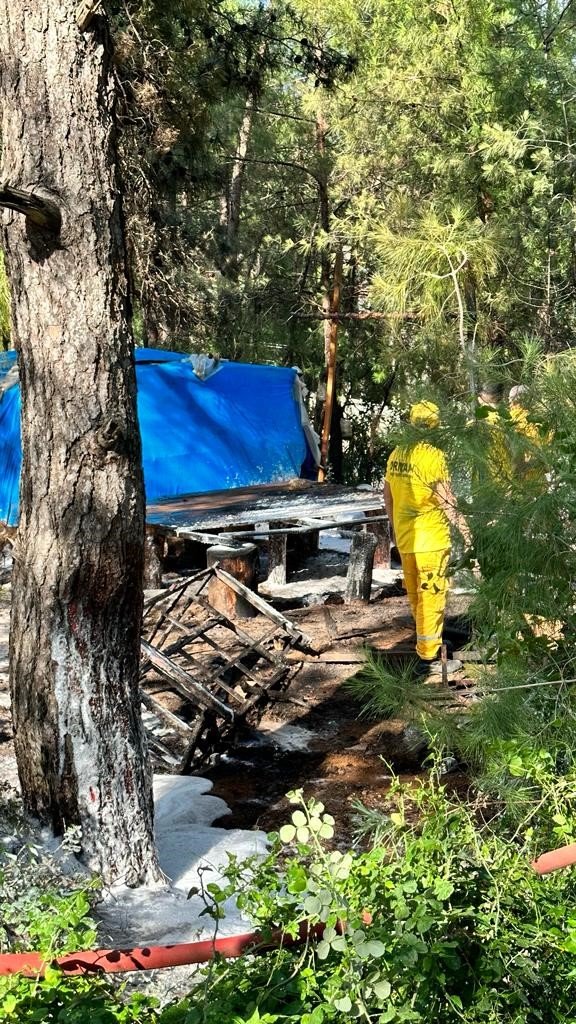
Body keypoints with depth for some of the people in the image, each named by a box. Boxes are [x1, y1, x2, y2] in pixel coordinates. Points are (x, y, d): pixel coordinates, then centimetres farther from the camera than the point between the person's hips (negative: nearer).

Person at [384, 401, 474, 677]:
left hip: (404, 538, 7)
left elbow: (388, 496, 14)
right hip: (431, 539, -7)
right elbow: (446, 499, -18)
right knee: (432, 596, 0)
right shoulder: (433, 455, -17)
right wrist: (464, 528, -9)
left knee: (415, 595, 18)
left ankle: (428, 643, 36)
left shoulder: (397, 454, 5)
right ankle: (428, 657, 4)